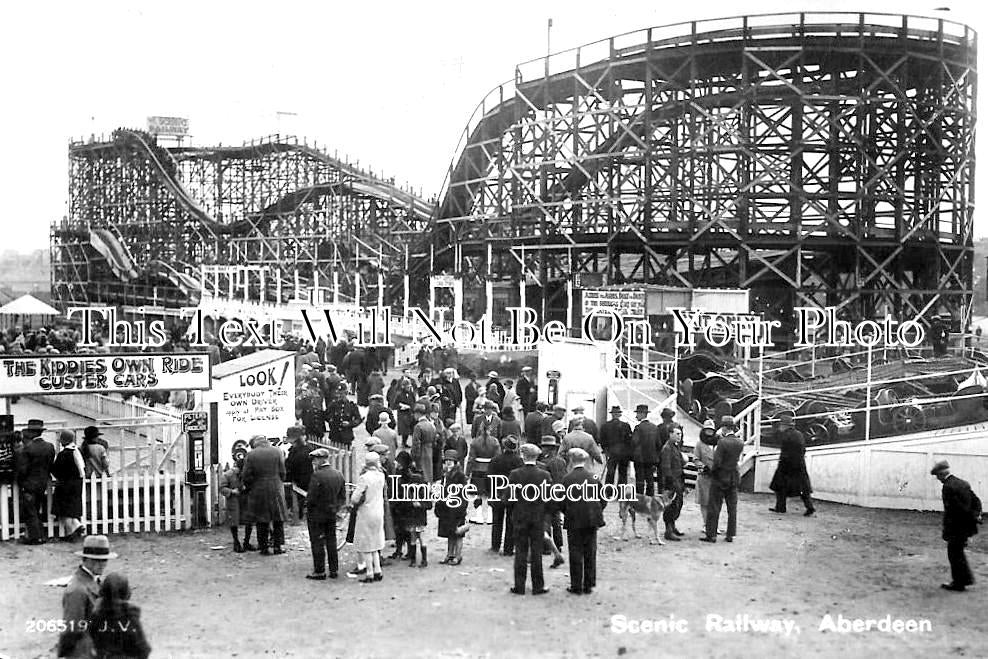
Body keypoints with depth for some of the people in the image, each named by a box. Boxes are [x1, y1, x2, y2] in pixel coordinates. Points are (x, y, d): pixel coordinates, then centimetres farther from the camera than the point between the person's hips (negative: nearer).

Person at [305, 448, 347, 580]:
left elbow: (311, 498, -20)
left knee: (317, 543, 3)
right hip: (332, 514, 7)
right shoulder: (338, 475, 3)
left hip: (317, 514, -7)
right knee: (331, 541, 15)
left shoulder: (317, 475, -19)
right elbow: (343, 497, 7)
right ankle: (334, 570, 19)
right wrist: (335, 507, 15)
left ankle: (319, 571, 7)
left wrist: (306, 500, 0)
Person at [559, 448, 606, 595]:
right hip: (592, 520, 3)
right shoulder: (593, 477, 0)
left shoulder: (567, 479, -9)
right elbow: (603, 500, 3)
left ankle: (576, 586, 8)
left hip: (574, 522, -3)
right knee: (590, 553, 11)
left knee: (576, 554, 4)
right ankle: (588, 585, 15)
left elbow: (562, 502, -6)